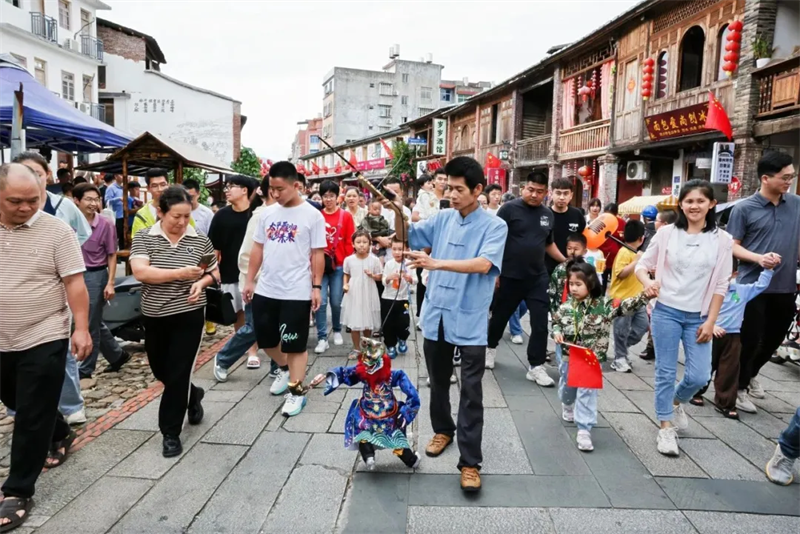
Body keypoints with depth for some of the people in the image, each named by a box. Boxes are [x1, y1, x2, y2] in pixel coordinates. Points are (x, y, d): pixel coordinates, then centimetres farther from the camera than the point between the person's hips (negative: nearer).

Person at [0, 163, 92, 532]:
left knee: (32, 418, 2)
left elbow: (74, 283, -11)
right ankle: (60, 435, 48)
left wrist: (81, 328, -15)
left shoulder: (56, 231, -10)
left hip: (44, 340, -5)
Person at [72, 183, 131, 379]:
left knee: (91, 324, 4)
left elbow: (112, 256, -5)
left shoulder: (105, 225, -10)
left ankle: (86, 368, 18)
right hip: (77, 274, 5)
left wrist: (110, 283, -12)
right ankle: (118, 355, 33)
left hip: (96, 276, -4)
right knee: (95, 322, 15)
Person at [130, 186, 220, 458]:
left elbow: (215, 272, 10)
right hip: (154, 316, 2)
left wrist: (202, 282, -12)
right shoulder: (143, 238, -4)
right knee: (161, 371, 17)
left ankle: (170, 432, 14)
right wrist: (180, 273, -24)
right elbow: (140, 272, -18)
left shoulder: (200, 240, -2)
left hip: (188, 316, -2)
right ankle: (193, 395, 46)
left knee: (178, 374, -1)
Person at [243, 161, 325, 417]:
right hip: (265, 290, 6)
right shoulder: (267, 214, 7)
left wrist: (316, 287, -10)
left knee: (295, 343, 3)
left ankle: (297, 391, 16)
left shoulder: (312, 215, -7)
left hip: (296, 292, -5)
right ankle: (284, 369, 43)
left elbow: (317, 254, -7)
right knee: (266, 338, 17)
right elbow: (257, 249, 11)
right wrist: (250, 280, 10)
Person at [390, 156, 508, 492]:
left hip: (469, 323, -4)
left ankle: (470, 462, 10)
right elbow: (407, 236, 10)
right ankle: (443, 430, 43)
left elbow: (483, 264, -23)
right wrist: (398, 211, -10)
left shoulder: (495, 226, -8)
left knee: (471, 393, 1)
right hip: (436, 316, 5)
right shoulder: (443, 219, 5)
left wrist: (437, 263, -33)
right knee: (438, 383, 20)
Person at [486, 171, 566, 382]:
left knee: (541, 323, 0)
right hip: (510, 276, -4)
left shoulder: (548, 214, 7)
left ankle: (536, 366, 12)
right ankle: (491, 347, 40)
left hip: (538, 277, 4)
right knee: (500, 316, 13)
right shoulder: (509, 208, -9)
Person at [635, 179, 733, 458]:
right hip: (666, 312, -1)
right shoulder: (667, 233, -3)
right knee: (665, 372, 4)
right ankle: (666, 428, 18)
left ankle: (676, 402, 35)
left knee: (699, 376, 1)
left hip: (698, 317, 1)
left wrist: (710, 321, -3)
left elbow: (721, 285, 0)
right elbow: (642, 264, 2)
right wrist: (647, 281, -20)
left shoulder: (722, 239, -1)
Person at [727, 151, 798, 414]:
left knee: (774, 338, 17)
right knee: (750, 339, 2)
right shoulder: (744, 208, -7)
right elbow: (732, 246, -6)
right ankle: (738, 387, 21)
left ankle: (750, 374, 41)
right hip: (753, 285, -5)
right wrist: (758, 258, -21)